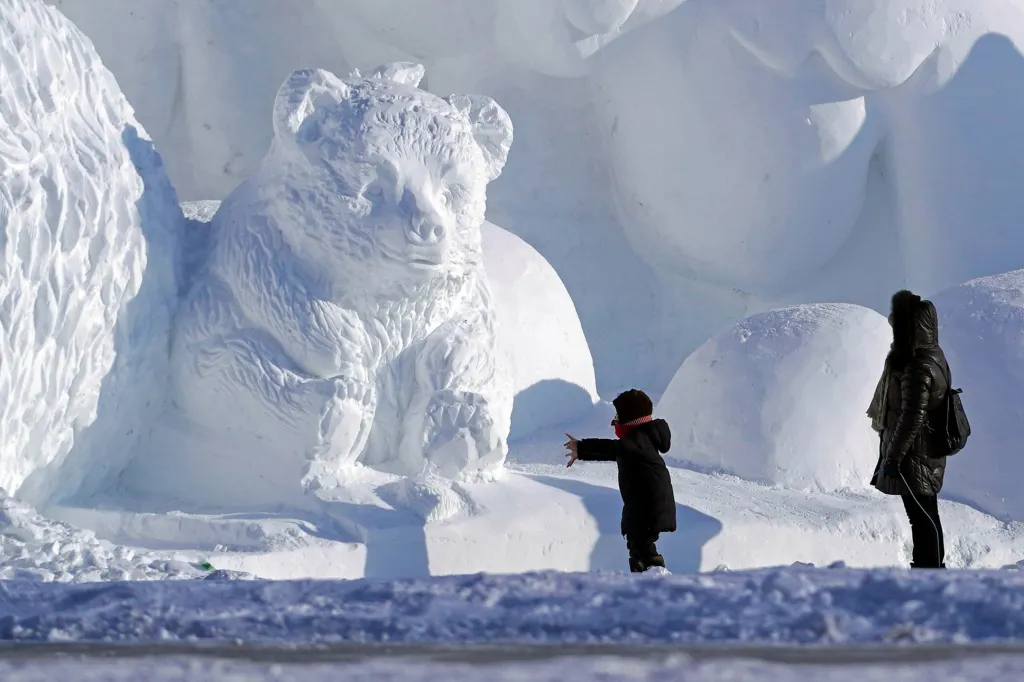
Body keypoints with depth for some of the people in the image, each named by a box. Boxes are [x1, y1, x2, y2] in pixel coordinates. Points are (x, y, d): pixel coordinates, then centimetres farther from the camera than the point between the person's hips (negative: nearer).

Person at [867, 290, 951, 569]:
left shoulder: (917, 369, -26)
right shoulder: (930, 355, 7)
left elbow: (911, 418, -26)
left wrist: (893, 457, -19)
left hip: (915, 456, -10)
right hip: (925, 452, 10)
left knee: (922, 515, 0)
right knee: (922, 514, 18)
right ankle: (924, 567, 29)